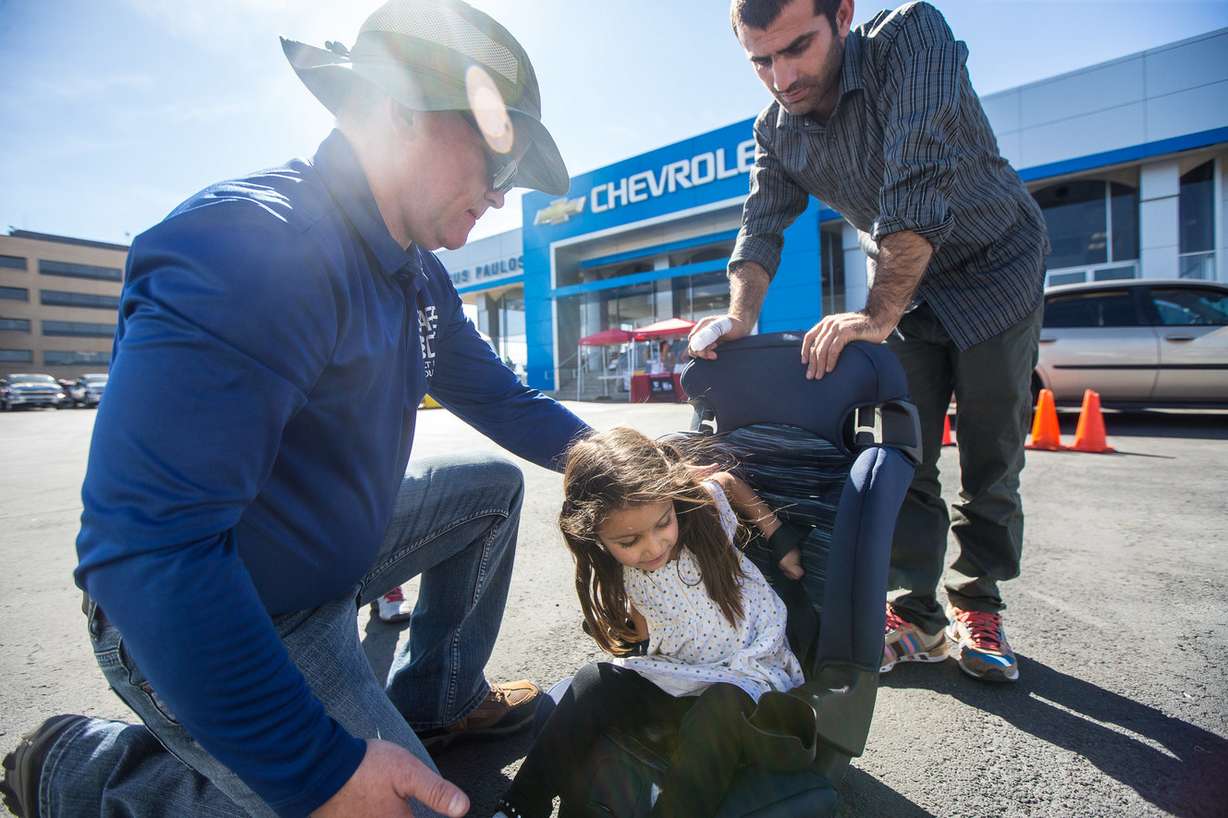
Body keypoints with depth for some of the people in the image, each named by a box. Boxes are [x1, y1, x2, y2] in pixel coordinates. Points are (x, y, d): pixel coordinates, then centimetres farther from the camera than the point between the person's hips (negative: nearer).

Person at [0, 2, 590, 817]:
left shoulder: (419, 278, 0)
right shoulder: (250, 248, -29)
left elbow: (500, 398, 8)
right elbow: (145, 543, -33)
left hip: (324, 560, 8)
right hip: (195, 622, -8)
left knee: (492, 486, 11)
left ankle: (437, 699, 23)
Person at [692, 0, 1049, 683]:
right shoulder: (776, 129, -7)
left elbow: (918, 188, -35)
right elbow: (762, 229, -11)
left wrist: (876, 316, -41)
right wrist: (741, 319, -28)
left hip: (996, 264, -3)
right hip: (904, 285, 4)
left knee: (991, 455, 1)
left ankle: (978, 607, 19)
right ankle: (917, 617, 9)